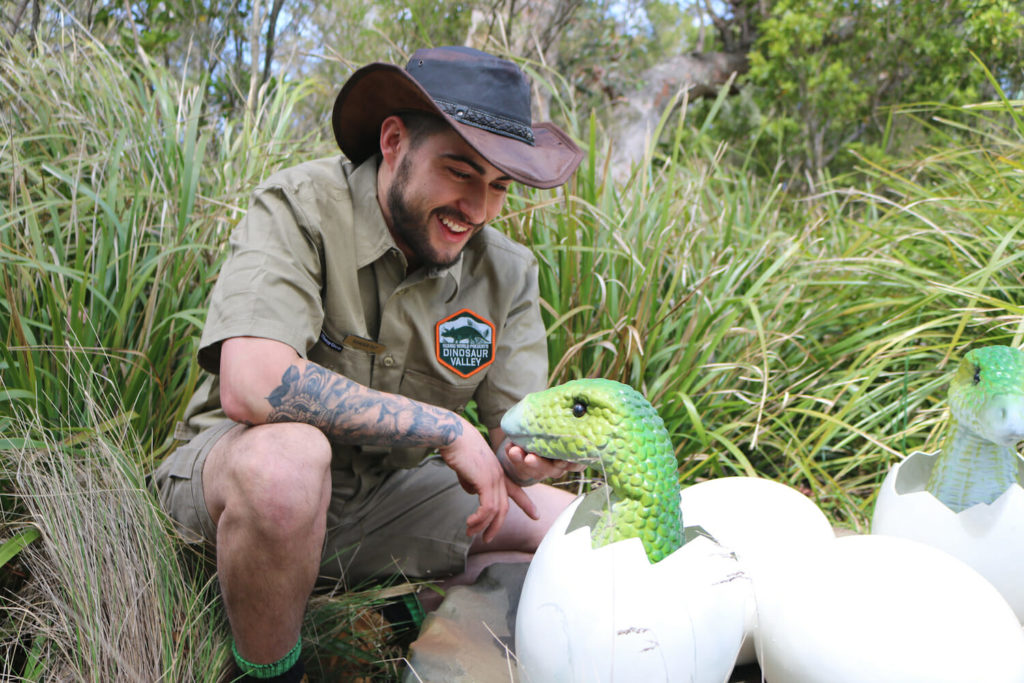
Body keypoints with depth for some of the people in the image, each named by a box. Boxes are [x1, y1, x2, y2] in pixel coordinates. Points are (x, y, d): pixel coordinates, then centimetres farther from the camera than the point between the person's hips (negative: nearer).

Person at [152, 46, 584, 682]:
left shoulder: (507, 272, -5)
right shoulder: (299, 208, -21)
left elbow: (515, 433, -5)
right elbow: (252, 385, -35)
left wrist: (530, 454, -31)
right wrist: (447, 429, -30)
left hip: (387, 494, 5)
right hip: (233, 467, -4)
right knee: (287, 451, -40)